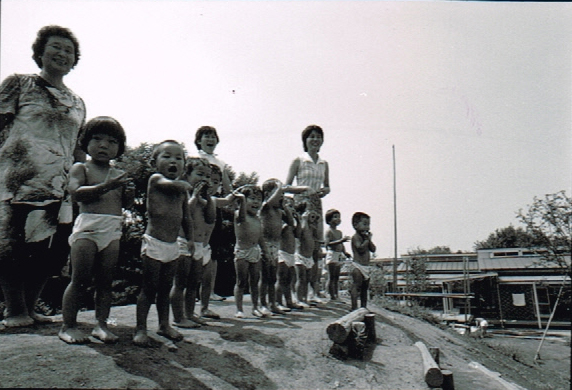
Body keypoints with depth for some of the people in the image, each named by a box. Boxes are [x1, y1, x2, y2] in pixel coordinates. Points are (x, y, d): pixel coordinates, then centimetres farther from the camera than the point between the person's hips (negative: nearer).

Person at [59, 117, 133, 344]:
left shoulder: (119, 175, 16)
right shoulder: (80, 169, 3)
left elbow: (126, 204, 18)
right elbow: (76, 193, -14)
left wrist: (130, 194, -5)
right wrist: (106, 186, -21)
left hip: (113, 232, 4)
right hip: (87, 230, -4)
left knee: (105, 282, 6)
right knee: (80, 280, -2)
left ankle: (101, 324, 13)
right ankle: (68, 326, 7)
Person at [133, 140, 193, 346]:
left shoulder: (182, 191, 14)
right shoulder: (155, 179, -4)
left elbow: (186, 217, 22)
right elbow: (172, 185, -24)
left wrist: (190, 237, 15)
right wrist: (186, 185, -4)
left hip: (172, 246, 6)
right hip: (154, 243, -6)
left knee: (165, 288, 15)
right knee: (149, 288, -2)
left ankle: (164, 324, 26)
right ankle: (141, 328, 7)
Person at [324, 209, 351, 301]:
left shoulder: (339, 232, 19)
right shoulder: (328, 231, -5)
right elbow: (327, 243, -18)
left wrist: (345, 252, 5)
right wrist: (341, 240, -24)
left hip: (339, 256, 8)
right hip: (331, 255, -8)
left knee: (337, 277, 9)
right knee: (331, 277, -8)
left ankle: (336, 296, 12)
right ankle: (332, 296, -8)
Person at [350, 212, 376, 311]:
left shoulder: (366, 237, 17)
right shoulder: (356, 237, -9)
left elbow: (373, 249, 10)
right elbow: (361, 248, -24)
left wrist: (369, 239, -1)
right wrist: (367, 240, -13)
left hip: (366, 267, 9)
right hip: (358, 266, -9)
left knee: (364, 288, 13)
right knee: (356, 286, -13)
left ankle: (364, 307, 21)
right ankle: (354, 308, -13)